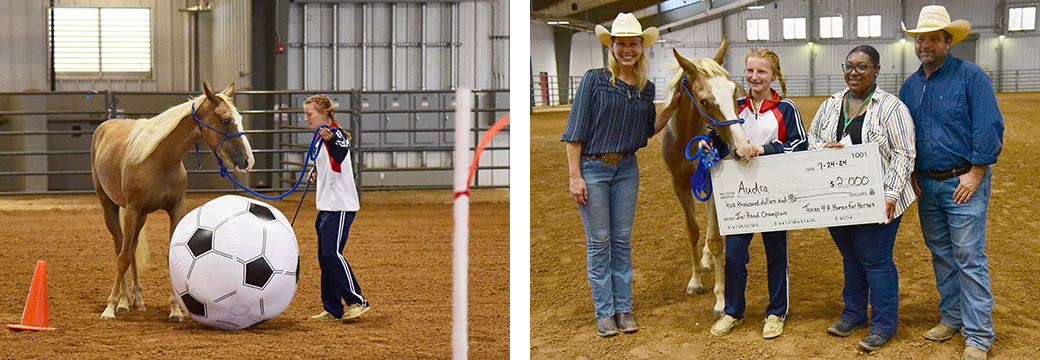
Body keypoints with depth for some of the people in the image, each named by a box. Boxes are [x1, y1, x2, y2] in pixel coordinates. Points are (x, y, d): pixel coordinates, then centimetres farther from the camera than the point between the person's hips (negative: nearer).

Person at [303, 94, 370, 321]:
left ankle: (357, 301, -11)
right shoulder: (322, 138, 18)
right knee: (325, 256, 9)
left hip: (341, 206, -10)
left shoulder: (335, 134, -13)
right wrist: (317, 173, 20)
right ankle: (333, 309, 14)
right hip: (327, 206, 10)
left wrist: (331, 139, -58)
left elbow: (340, 153, -39)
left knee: (332, 253, -16)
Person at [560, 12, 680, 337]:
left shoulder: (646, 88, 5)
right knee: (599, 242, 2)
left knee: (623, 240, 9)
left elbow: (649, 130, 15)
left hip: (627, 169, 4)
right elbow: (575, 131, -9)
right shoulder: (595, 80, -9)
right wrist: (574, 177, -12)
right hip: (592, 168, -4)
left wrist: (672, 106, 3)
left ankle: (623, 308, 18)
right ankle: (604, 311, 10)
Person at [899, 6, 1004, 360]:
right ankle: (952, 318, 25)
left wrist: (975, 174, -14)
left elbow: (989, 127, -12)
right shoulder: (910, 86, 11)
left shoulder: (970, 76, -9)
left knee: (969, 258, -8)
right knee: (940, 255, 13)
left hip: (963, 183, -6)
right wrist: (910, 172, 8)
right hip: (927, 183, 6)